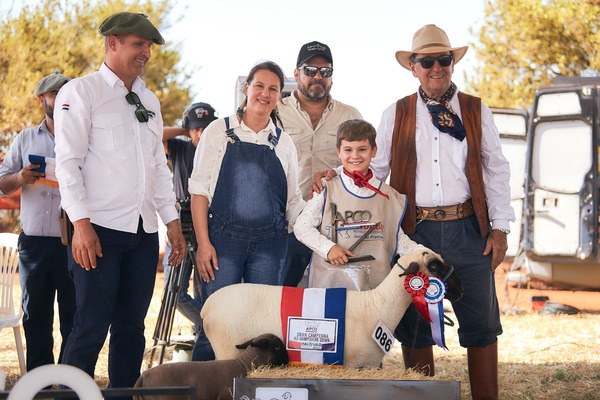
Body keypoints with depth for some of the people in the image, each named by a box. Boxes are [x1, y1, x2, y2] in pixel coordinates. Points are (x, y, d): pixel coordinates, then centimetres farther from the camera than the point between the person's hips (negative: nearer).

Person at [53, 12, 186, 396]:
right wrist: (82, 224, -17)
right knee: (92, 327, -8)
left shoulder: (149, 100, 18)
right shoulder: (81, 92, -2)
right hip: (101, 229, -6)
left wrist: (173, 221, 15)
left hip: (144, 231, 6)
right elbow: (68, 162, -9)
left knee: (131, 326, 8)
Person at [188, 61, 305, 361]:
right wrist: (203, 243, -9)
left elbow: (293, 201, 15)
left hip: (270, 244, 3)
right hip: (224, 237, -3)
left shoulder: (283, 142, 13)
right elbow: (199, 189, 0)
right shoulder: (220, 131, 5)